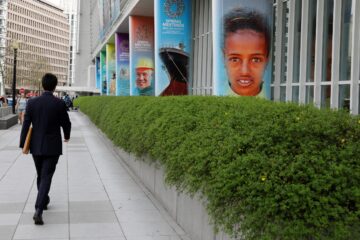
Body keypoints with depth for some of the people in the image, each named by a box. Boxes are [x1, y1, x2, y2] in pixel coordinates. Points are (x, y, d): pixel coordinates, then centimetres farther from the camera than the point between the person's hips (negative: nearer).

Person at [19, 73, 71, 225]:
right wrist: (67, 135, 19)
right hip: (53, 147, -3)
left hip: (36, 146, 3)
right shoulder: (59, 104, -11)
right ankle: (38, 210, -17)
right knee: (46, 178, -3)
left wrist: (23, 144, 2)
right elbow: (66, 123, -1)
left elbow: (26, 125, -4)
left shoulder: (32, 102, -4)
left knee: (41, 176, 21)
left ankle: (44, 202, 39)